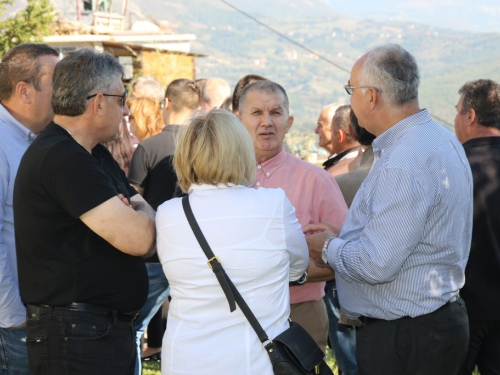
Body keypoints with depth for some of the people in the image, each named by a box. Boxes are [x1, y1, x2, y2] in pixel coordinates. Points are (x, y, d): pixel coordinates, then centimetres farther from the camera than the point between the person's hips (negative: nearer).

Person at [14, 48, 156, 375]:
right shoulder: (62, 159, -19)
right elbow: (140, 239, -24)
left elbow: (147, 216, 11)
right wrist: (137, 214, -2)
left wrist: (130, 214, -11)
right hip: (75, 336, -10)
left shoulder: (96, 154, 14)